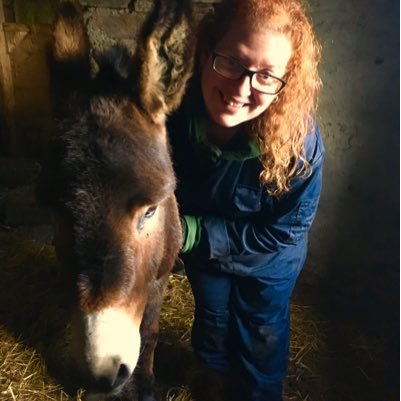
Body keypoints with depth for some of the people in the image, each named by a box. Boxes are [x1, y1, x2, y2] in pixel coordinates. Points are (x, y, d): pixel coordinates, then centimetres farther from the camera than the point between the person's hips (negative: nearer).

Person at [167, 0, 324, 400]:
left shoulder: (300, 142, -37)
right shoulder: (173, 111, -32)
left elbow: (285, 231, -26)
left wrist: (193, 232, -32)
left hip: (269, 262, -2)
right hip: (200, 249, 3)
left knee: (262, 335, 25)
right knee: (211, 322, 30)